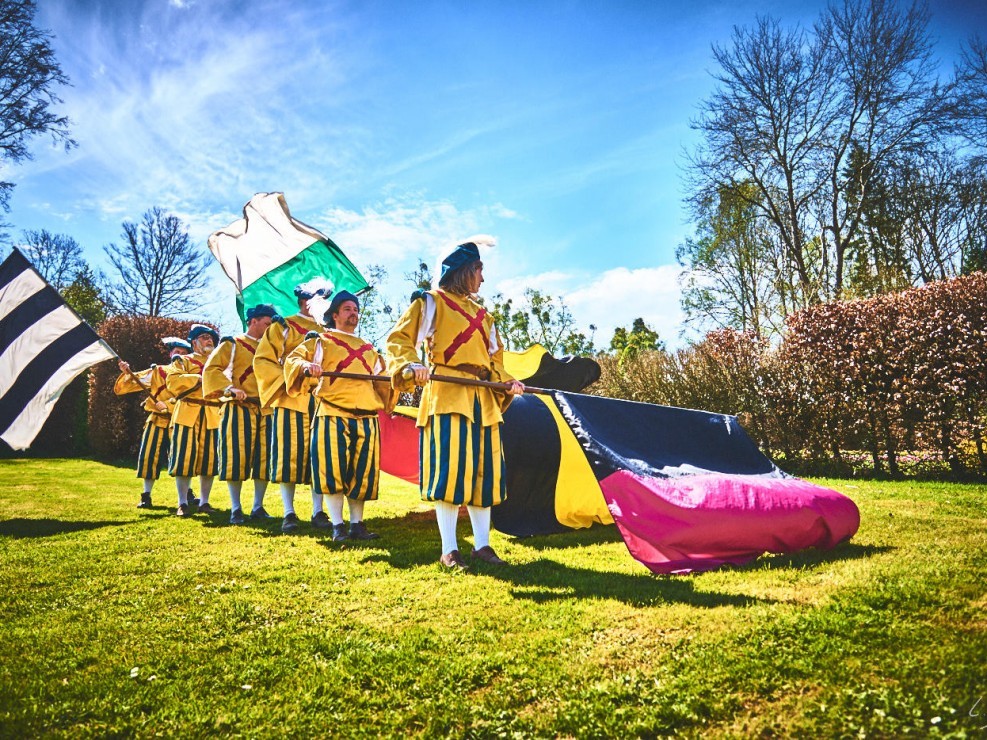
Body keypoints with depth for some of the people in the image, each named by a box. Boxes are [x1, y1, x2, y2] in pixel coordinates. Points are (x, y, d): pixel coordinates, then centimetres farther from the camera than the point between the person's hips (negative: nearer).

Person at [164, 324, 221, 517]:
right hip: (187, 414, -3)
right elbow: (172, 381, -6)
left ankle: (204, 502, 11)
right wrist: (199, 378, -13)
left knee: (209, 459, 2)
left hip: (213, 416, 3)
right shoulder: (183, 361, 11)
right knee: (184, 458, -4)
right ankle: (182, 503, 2)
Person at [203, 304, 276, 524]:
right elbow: (211, 369, -6)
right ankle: (235, 509, 5)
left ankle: (258, 507, 12)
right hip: (239, 409, -5)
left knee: (264, 459, 3)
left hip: (265, 410, 5)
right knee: (237, 457, -4)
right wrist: (230, 388, -21)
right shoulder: (232, 344, 4)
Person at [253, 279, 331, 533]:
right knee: (290, 456, -3)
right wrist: (286, 380, -15)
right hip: (291, 402, -4)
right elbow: (262, 360, -4)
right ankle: (289, 514, 5)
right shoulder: (282, 327, 5)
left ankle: (318, 512, 12)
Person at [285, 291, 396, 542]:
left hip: (366, 417, 4)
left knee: (362, 472, 4)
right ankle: (338, 525, 1)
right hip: (332, 415, -4)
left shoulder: (368, 349, 25)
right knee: (333, 470, -8)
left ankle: (357, 523, 12)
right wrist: (306, 366, -21)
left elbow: (381, 380, 27)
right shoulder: (321, 341, 12)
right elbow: (293, 359, 1)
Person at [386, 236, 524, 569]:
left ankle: (482, 544, 15)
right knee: (449, 470, -10)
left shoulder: (482, 314, 24)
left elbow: (494, 358, 25)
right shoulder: (430, 303, 4)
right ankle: (449, 549, -1)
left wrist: (506, 382, 6)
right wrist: (411, 366, -23)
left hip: (484, 400, 7)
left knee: (485, 471, 6)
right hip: (446, 395, -7)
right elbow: (399, 340, -4)